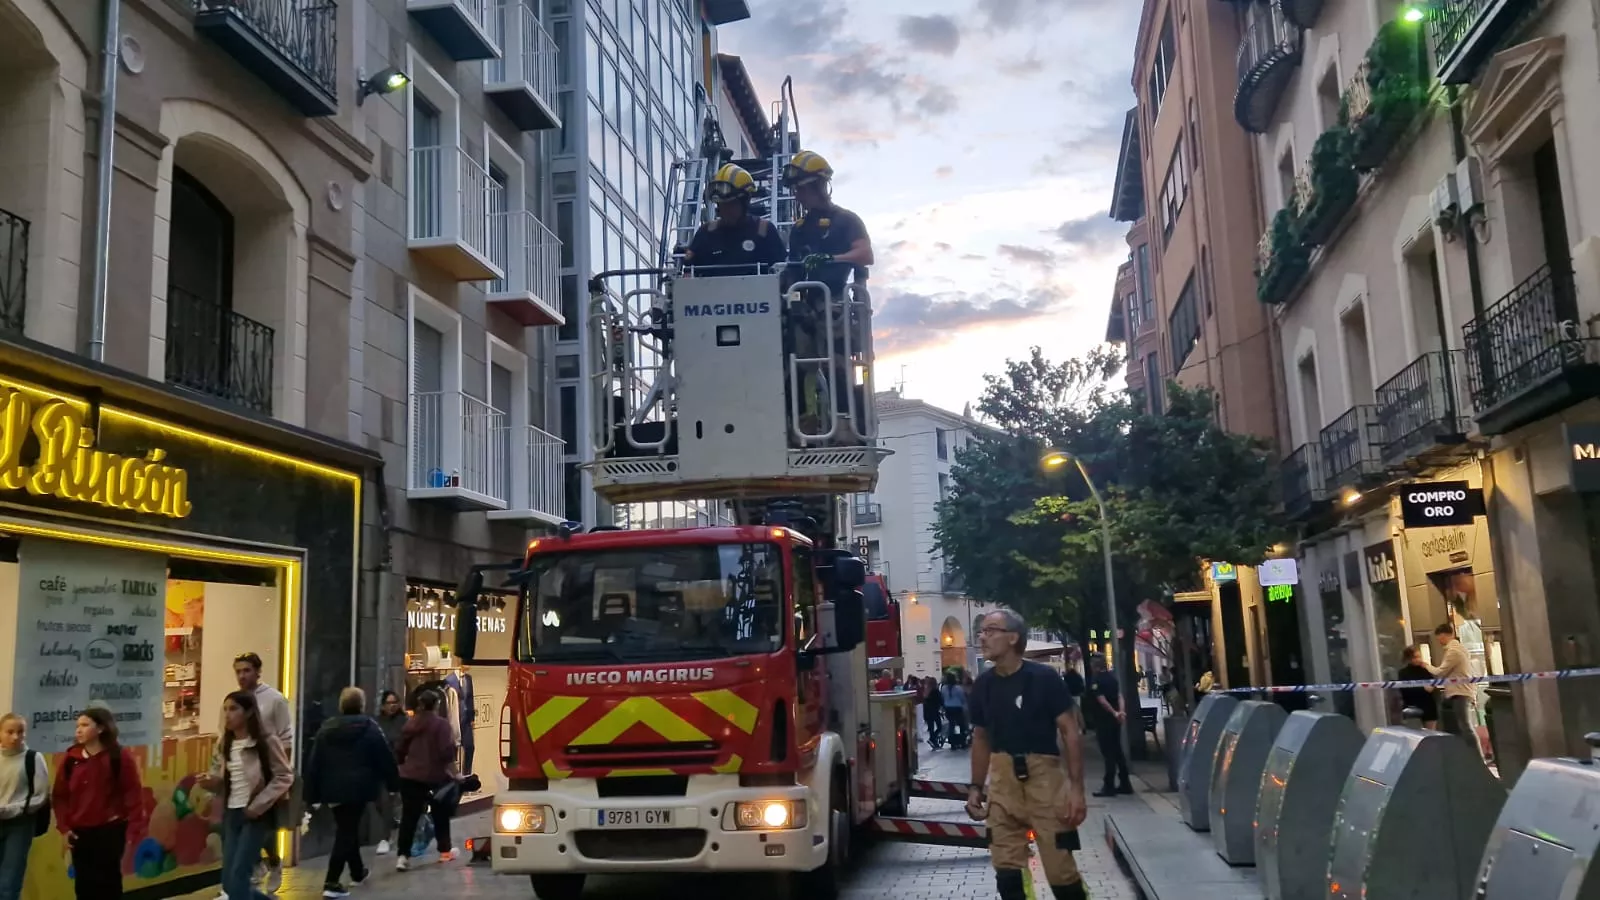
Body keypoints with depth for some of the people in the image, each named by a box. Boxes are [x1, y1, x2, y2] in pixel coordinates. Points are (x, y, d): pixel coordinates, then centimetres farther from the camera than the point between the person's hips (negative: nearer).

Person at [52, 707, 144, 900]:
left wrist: (129, 823, -9)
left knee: (108, 882, 4)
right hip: (80, 832, 4)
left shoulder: (119, 756, -7)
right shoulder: (72, 758, 3)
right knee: (83, 884, 9)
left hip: (110, 831, -4)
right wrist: (64, 826, -1)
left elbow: (134, 792, -5)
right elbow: (59, 794, 6)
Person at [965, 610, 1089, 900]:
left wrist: (1076, 787, -13)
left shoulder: (1044, 678, -9)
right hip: (1002, 777, 5)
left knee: (1060, 868, -3)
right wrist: (975, 787, 12)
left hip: (1044, 773, -5)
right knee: (1006, 867, 7)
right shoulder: (983, 685, 5)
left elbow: (1071, 732, -8)